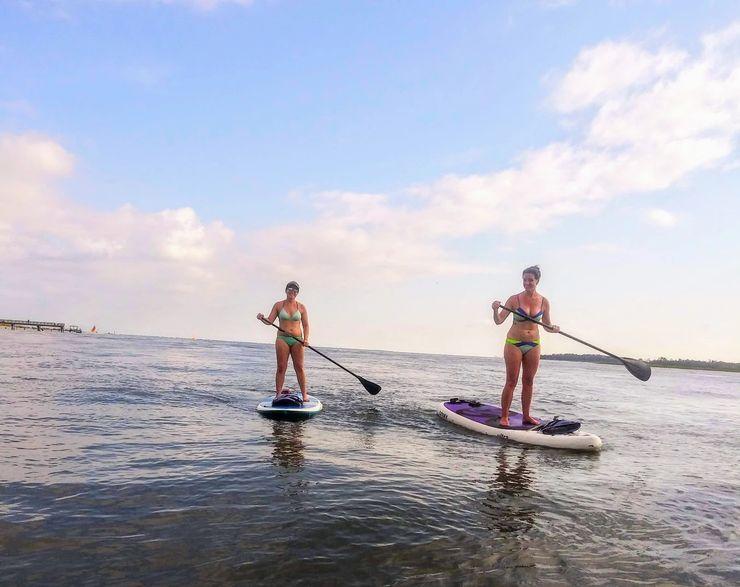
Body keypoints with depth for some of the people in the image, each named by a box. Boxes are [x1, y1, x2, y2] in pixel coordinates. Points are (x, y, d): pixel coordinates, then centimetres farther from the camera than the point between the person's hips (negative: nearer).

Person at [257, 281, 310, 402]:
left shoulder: (301, 307, 5)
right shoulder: (278, 305, 4)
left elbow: (306, 325, 5)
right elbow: (270, 321, 0)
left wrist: (306, 339, -9)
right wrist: (262, 318, -21)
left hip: (297, 340, 0)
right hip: (282, 339, 0)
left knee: (299, 367, 0)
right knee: (281, 368, -2)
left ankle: (304, 394, 6)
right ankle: (278, 394, 3)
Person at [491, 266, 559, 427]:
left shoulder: (544, 302, 1)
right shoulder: (514, 299, -8)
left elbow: (547, 325, 10)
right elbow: (499, 321, -10)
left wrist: (553, 329, -12)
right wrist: (496, 310, -30)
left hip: (533, 345, 3)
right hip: (514, 343, -3)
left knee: (528, 382, 10)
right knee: (511, 382, -2)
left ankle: (526, 416, 21)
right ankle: (504, 417, 6)